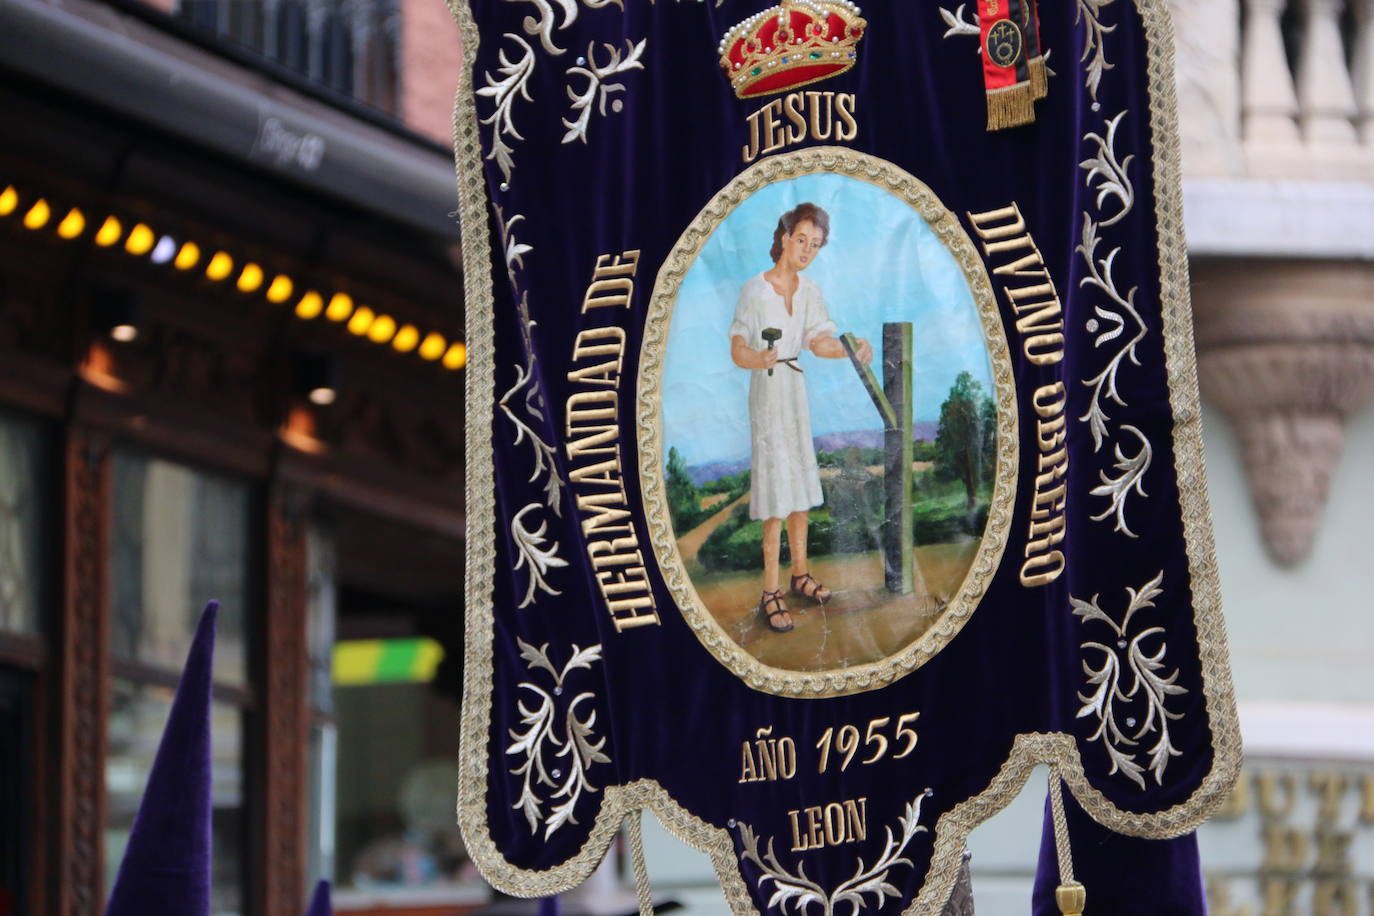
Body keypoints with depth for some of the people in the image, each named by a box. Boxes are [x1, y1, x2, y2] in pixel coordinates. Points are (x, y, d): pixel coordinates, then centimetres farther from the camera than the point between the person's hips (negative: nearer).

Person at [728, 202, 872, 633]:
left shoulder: (809, 291, 6)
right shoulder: (754, 289, -14)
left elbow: (818, 340, -5)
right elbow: (737, 351, -17)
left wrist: (853, 351, -23)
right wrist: (760, 359, -38)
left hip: (797, 392, 7)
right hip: (767, 393, -7)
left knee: (802, 488, 14)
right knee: (777, 497, -9)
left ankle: (800, 575, 28)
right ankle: (770, 594, -6)